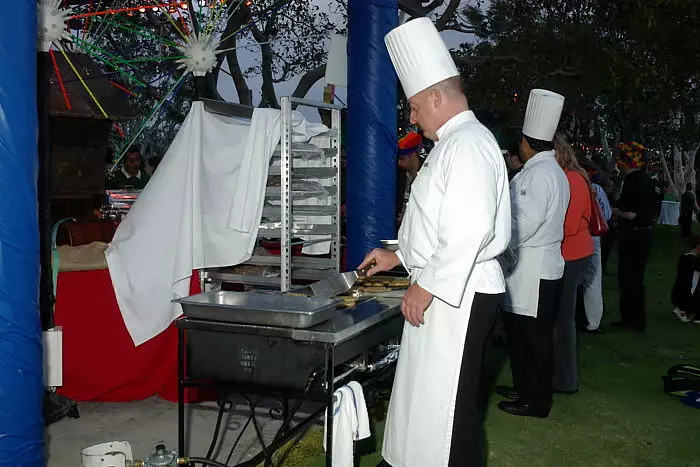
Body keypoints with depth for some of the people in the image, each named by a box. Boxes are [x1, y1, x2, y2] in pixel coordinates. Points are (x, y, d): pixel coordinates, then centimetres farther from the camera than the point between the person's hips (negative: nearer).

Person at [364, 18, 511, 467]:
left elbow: (469, 230, -25)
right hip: (446, 294, 10)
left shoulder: (468, 144, -16)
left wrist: (426, 287, -19)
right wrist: (398, 255, 24)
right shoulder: (455, 142, 18)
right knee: (432, 400, 17)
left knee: (447, 406, -2)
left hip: (458, 296, -10)